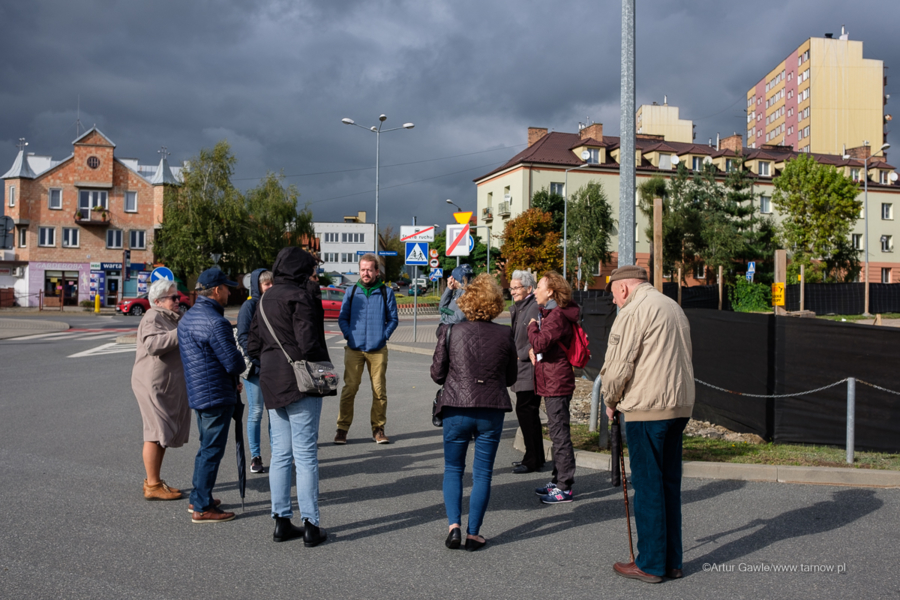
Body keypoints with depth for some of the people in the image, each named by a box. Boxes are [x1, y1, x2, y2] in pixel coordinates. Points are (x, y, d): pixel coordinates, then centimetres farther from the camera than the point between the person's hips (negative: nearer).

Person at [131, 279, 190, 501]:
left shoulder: (173, 318, 19)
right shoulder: (152, 318, -13)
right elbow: (153, 345, -30)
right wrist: (181, 333, -33)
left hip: (171, 386, 10)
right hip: (154, 384, -10)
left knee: (163, 433, 13)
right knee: (157, 432, -7)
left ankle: (153, 481, 22)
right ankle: (152, 486, -1)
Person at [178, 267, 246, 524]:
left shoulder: (187, 317, 11)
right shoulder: (215, 322, -21)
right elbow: (233, 362, -22)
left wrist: (232, 379, 13)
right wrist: (242, 366, 2)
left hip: (197, 393, 10)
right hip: (216, 395, -10)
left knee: (207, 447, 21)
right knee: (212, 450, -2)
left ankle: (198, 498, 31)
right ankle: (202, 508, 5)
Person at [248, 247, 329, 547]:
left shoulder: (265, 299, 13)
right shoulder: (300, 297, -12)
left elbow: (253, 343, 14)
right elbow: (308, 343, -20)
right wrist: (324, 368, -6)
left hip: (272, 384, 8)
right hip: (300, 382, -7)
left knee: (280, 453, 13)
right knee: (305, 455, -2)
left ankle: (281, 521, 19)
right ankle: (310, 525, 3)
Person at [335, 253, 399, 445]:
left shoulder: (386, 292, 7)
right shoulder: (351, 292, 9)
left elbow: (393, 319, 10)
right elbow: (342, 318, 12)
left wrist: (383, 336, -5)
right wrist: (349, 336, -4)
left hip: (378, 350, 0)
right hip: (354, 348, 0)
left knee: (379, 390, 2)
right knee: (349, 388, -2)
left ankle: (378, 429, 13)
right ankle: (342, 428, 6)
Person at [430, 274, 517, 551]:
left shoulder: (450, 333, -5)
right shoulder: (505, 335, -2)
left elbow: (437, 374, 0)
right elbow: (511, 377, 7)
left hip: (457, 410, 0)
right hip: (492, 412, 1)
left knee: (452, 469, 15)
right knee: (482, 473, 10)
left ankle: (454, 525, 2)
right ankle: (473, 533, 13)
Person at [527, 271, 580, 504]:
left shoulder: (557, 316, -16)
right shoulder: (549, 312, 17)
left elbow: (541, 343, -25)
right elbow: (542, 344, 25)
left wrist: (532, 326, -8)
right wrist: (533, 350, 5)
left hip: (556, 382, -11)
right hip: (552, 381, 11)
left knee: (559, 433, -6)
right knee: (557, 432, 17)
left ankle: (565, 487, 0)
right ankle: (558, 481, 27)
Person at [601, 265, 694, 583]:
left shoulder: (634, 311, -9)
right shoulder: (673, 307, 19)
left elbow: (619, 365, -13)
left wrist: (611, 401, 4)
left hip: (646, 409, -9)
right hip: (679, 405, 9)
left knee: (648, 487, -1)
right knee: (670, 485, 13)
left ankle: (650, 564, 7)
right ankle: (672, 560, 20)